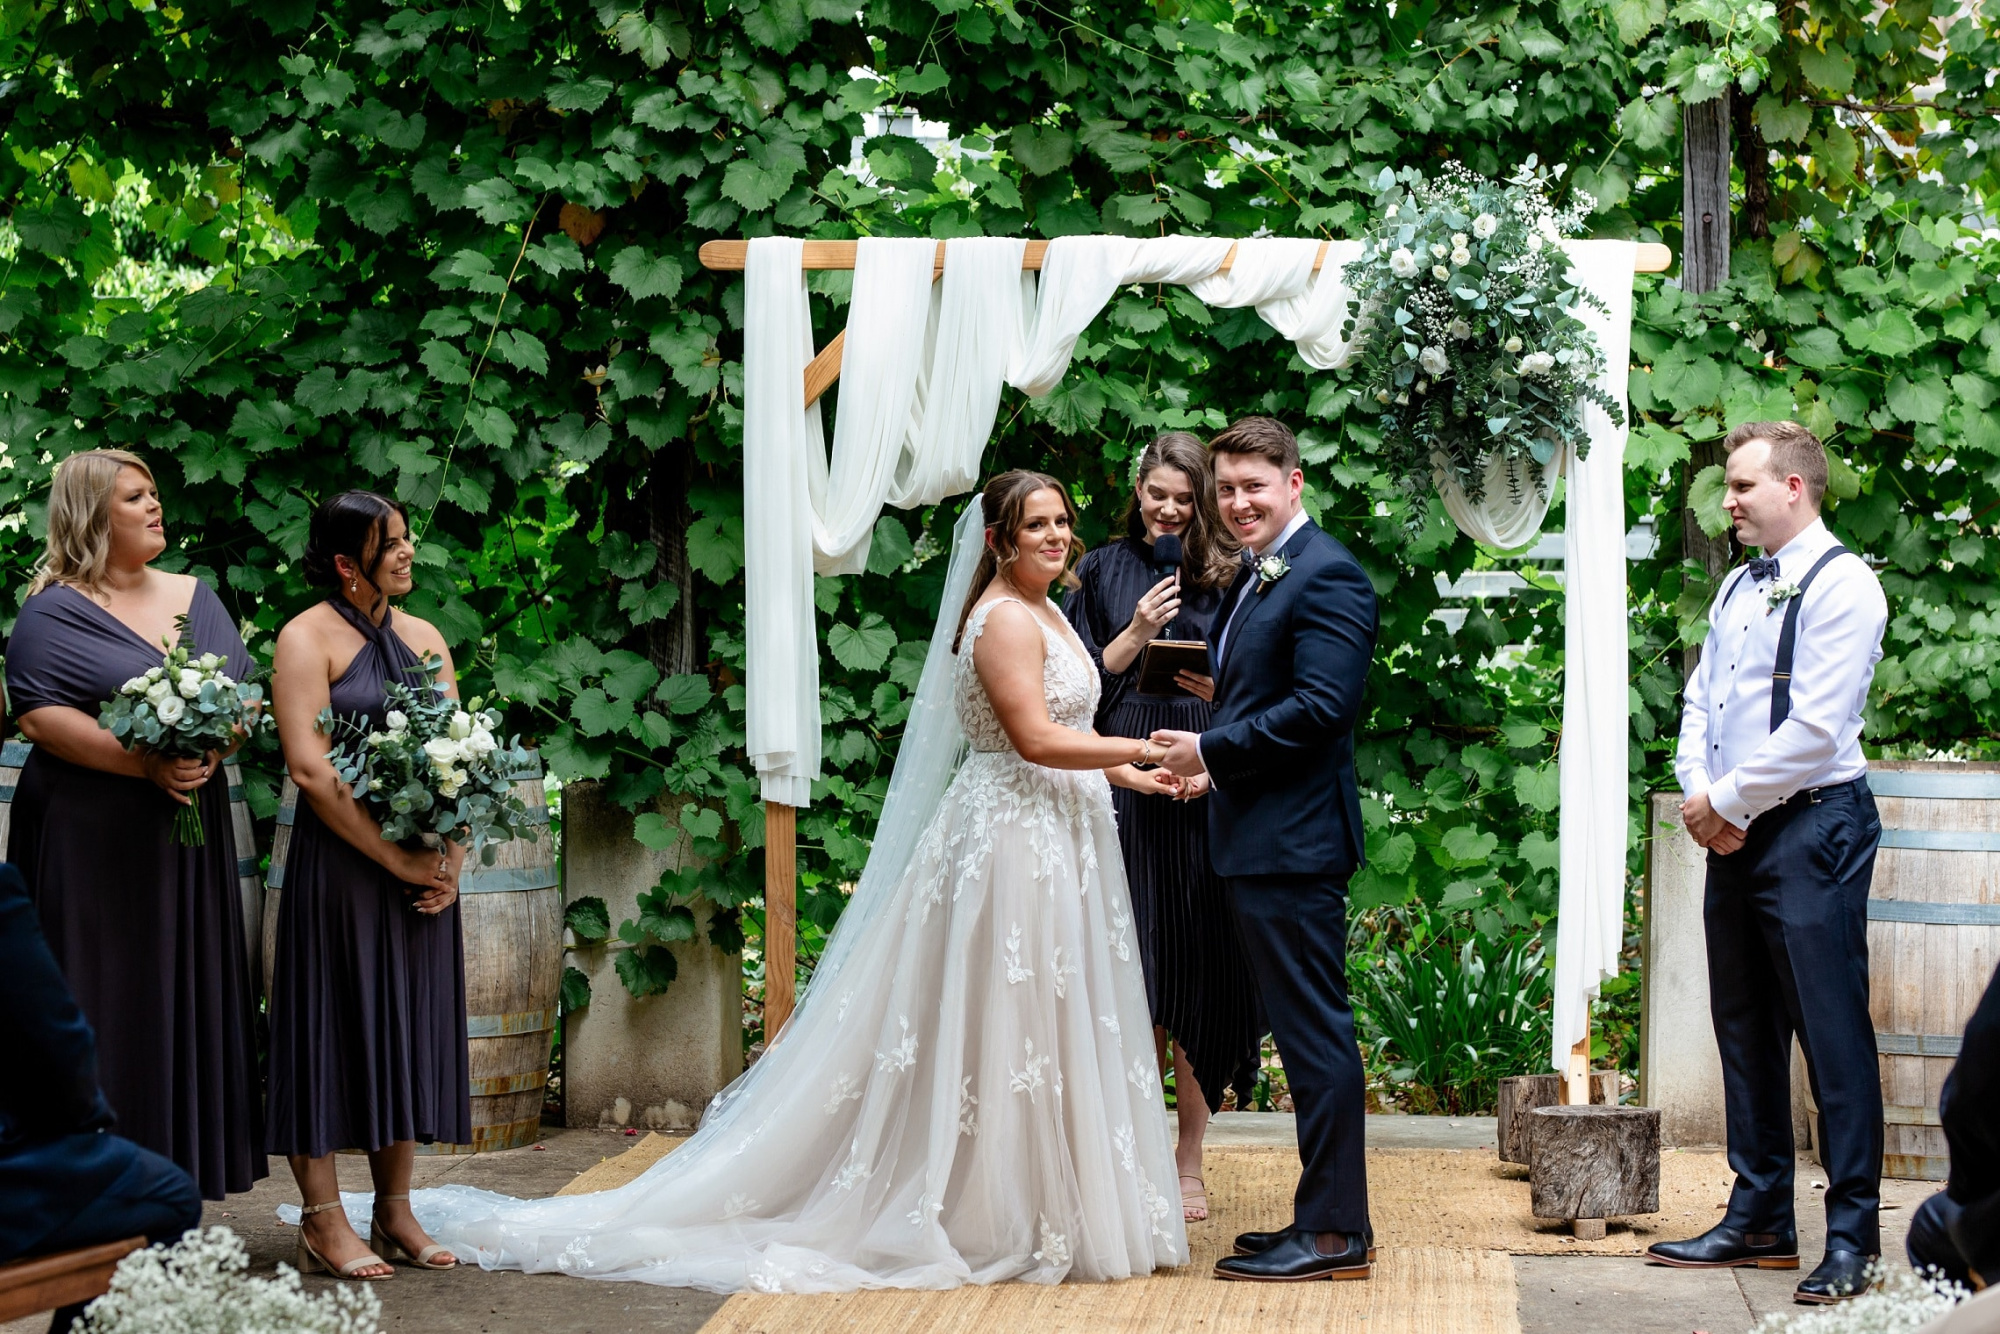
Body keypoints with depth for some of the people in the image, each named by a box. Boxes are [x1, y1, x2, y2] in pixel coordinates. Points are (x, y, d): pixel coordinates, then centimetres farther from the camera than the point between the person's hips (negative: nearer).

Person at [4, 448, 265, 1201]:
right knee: (105, 1015, -6)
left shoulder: (195, 598, 15)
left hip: (189, 838, 6)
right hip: (91, 840, -6)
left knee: (189, 1005, 5)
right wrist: (148, 763, -22)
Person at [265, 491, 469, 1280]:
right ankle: (323, 1221, 3)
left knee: (407, 1028, 9)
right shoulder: (309, 637, -6)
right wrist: (395, 858, -16)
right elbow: (310, 769, -15)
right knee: (335, 1021, -2)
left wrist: (451, 859, -3)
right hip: (339, 867, -6)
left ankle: (394, 1211, 16)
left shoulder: (424, 639, 13)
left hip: (422, 871, 6)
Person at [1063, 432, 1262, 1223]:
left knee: (1197, 974, 1)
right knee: (1134, 977, 0)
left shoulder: (1228, 578, 5)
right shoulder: (1103, 572, 9)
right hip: (1121, 793, 1)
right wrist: (1136, 634, -8)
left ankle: (1189, 1165, 10)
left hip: (1205, 795, -1)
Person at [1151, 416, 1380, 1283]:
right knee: (1303, 1030, 14)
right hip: (1260, 841, 11)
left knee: (1314, 1030, -6)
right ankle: (1326, 1217, 21)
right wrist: (1222, 695, 7)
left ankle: (1333, 1229, -2)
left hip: (1294, 842, -10)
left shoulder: (1326, 576, -13)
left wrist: (1211, 751, -16)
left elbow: (1321, 707, -21)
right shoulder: (1257, 578, 18)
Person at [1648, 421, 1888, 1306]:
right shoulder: (1738, 590, 16)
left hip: (1812, 829, -9)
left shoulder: (1840, 585, -11)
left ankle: (1852, 1236, -1)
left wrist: (1729, 803, -11)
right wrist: (1700, 796, -2)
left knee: (1831, 1033, -6)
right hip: (1733, 835, 9)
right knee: (1745, 1031, 12)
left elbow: (1816, 727, -18)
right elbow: (1700, 703, 16)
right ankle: (1760, 1221, 20)